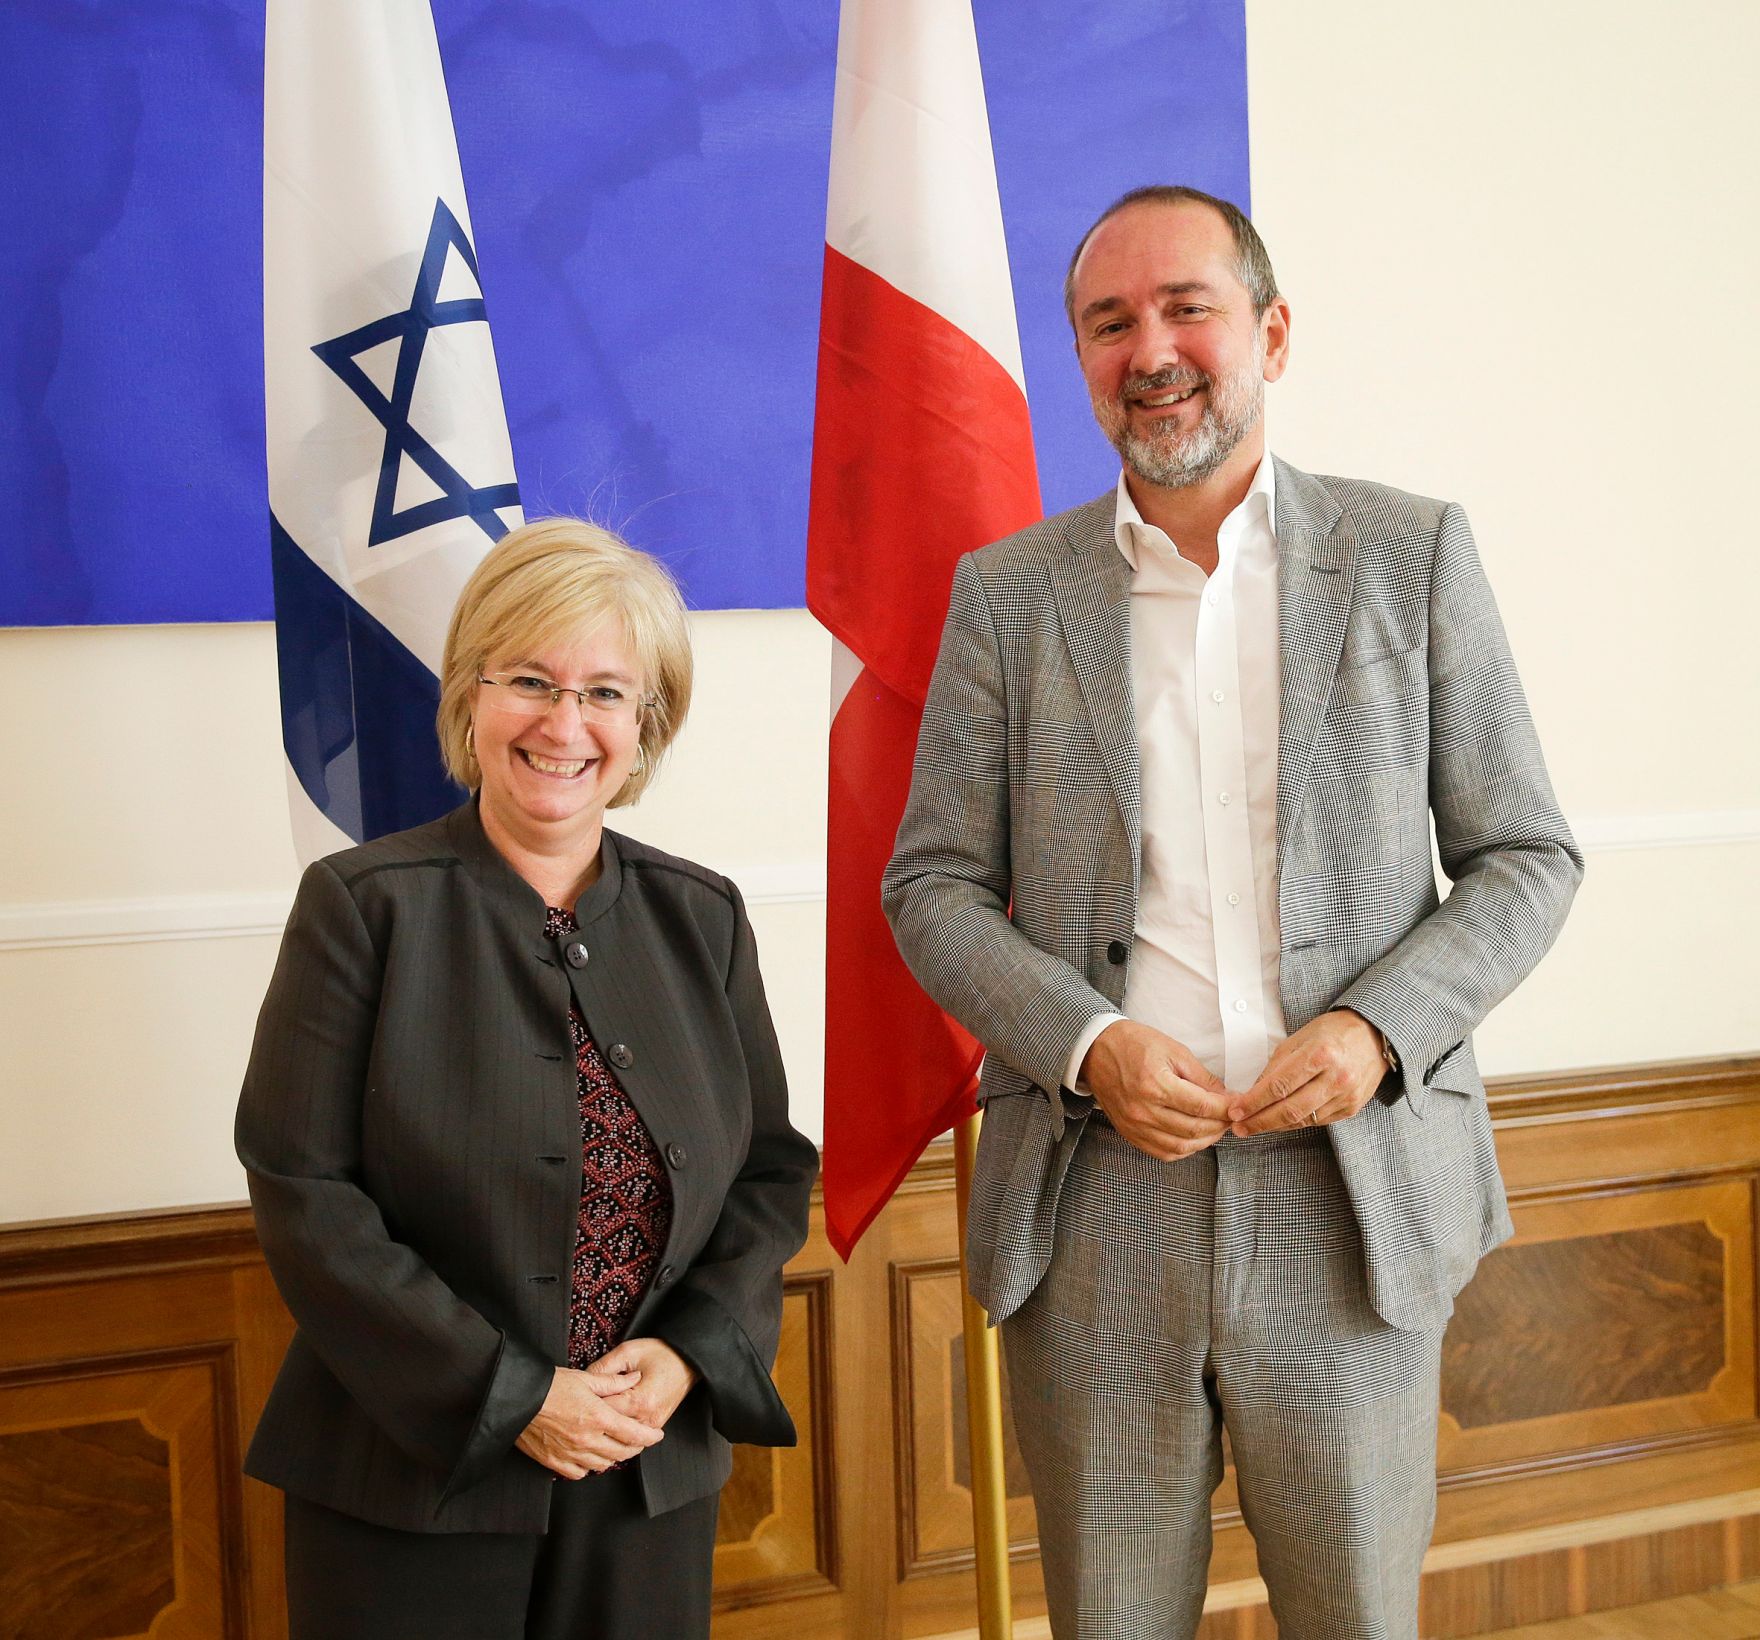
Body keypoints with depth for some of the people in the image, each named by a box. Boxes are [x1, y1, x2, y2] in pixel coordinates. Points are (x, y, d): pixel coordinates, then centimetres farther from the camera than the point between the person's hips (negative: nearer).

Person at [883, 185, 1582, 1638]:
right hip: (1092, 1205, 1)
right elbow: (932, 884, 5)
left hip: (1351, 1204, 0)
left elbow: (1526, 858, 4)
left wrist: (1379, 1027, -13)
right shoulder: (1007, 593, 5)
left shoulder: (1412, 554, 3)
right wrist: (1087, 1046, -12)